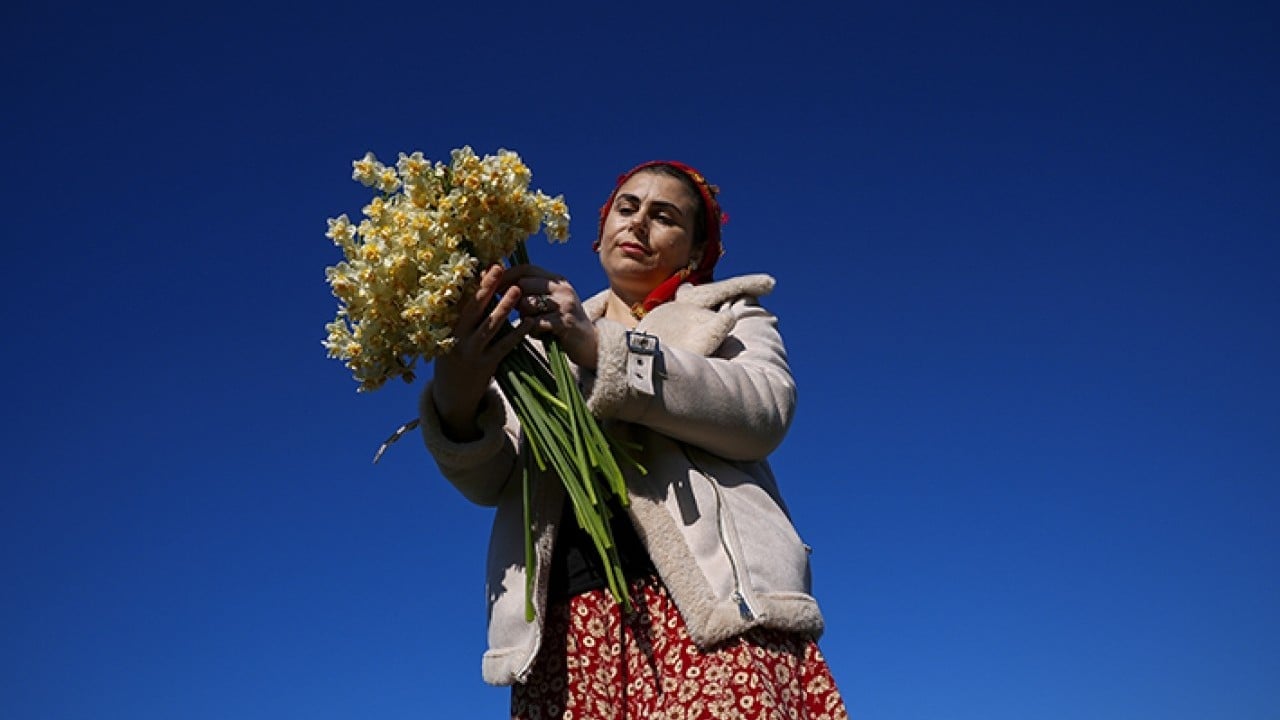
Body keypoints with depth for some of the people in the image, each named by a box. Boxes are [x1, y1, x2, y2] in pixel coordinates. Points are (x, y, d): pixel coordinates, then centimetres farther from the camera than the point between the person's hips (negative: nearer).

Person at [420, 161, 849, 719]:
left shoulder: (729, 317, 19)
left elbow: (764, 410, -4)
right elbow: (488, 479, 8)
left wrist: (599, 348, -14)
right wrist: (458, 402, -14)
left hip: (710, 607, -2)